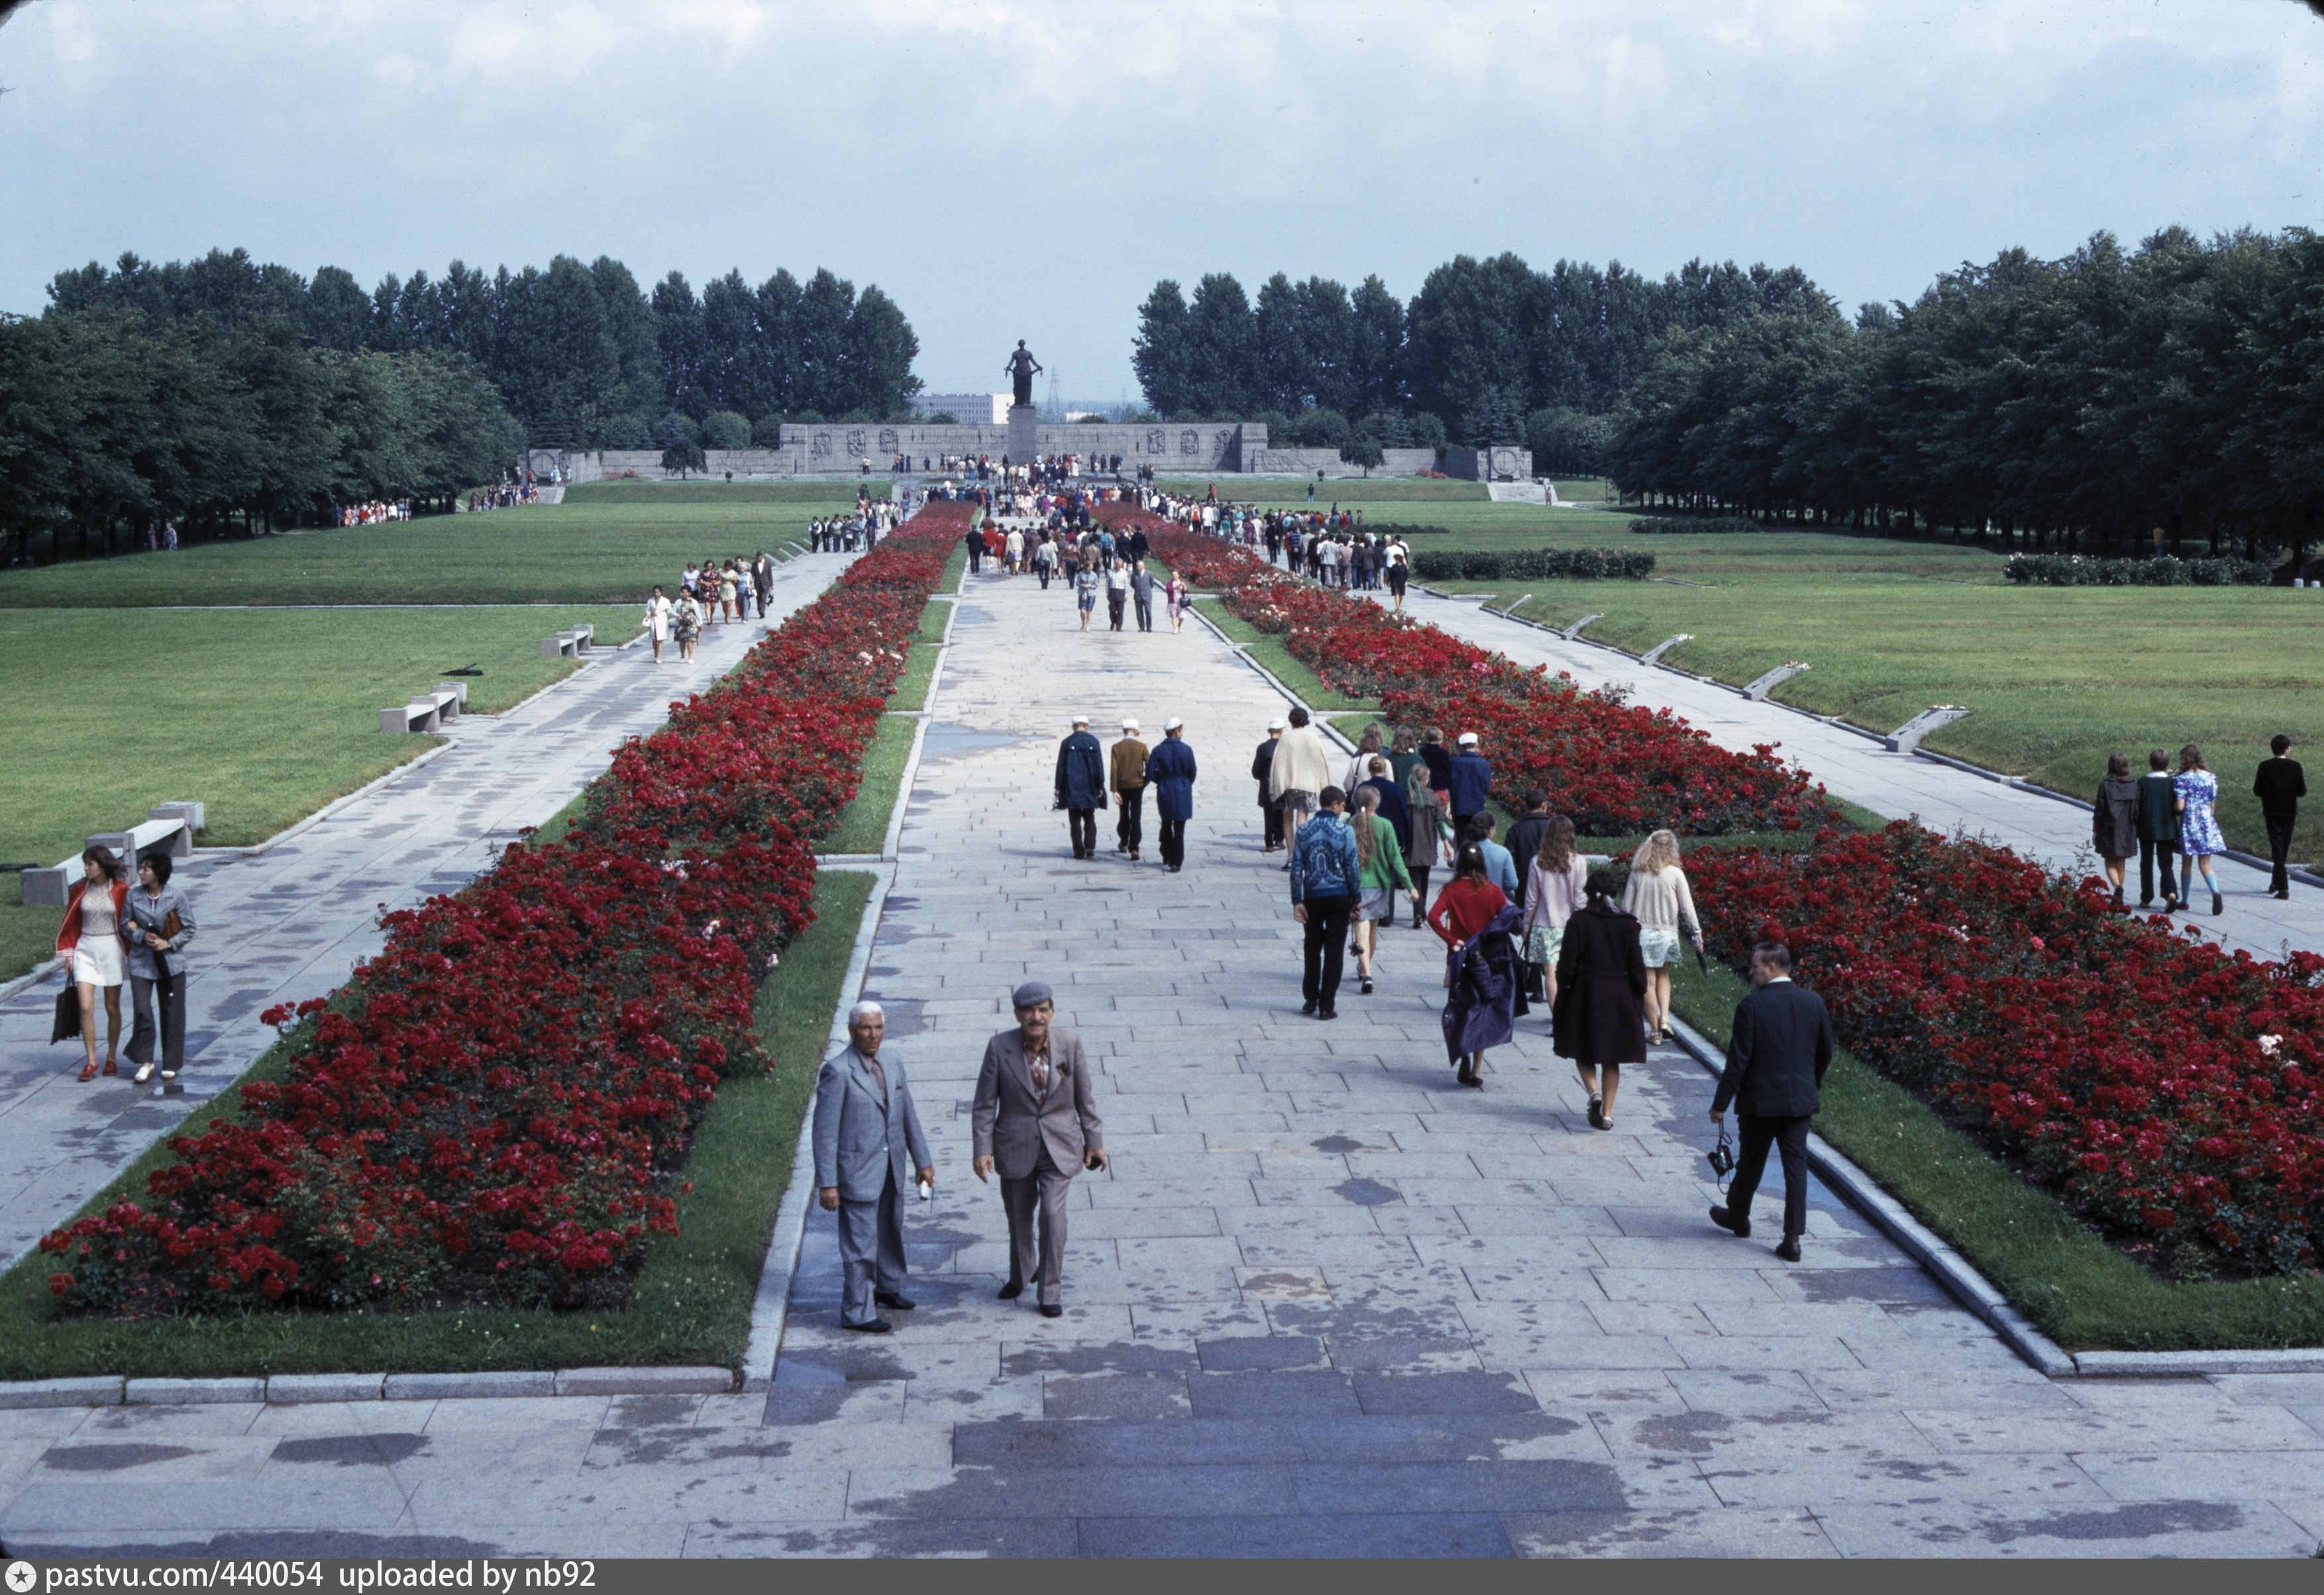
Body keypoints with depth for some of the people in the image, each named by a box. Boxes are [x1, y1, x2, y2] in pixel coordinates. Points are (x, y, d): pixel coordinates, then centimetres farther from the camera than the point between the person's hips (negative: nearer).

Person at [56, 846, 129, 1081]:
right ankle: (91, 1061, -1)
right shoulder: (80, 889, 1)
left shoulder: (121, 890, -6)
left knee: (112, 1008, 7)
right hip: (85, 950, 2)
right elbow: (71, 923, 8)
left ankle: (111, 1058, 20)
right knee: (86, 1007, -7)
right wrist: (69, 954, 4)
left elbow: (129, 921, 1)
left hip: (111, 950, -2)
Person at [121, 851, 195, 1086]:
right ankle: (145, 1062, 4)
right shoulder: (134, 897, -2)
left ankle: (170, 1065, 16)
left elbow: (189, 928, -2)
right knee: (141, 1011, -7)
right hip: (141, 962, 1)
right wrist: (142, 936, -13)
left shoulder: (177, 896, -7)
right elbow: (126, 926, 6)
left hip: (171, 963, -1)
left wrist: (170, 943, -16)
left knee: (172, 1014, 5)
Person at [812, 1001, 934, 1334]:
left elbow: (909, 1118, 16)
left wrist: (923, 1161, 16)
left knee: (891, 1232, 22)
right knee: (860, 1243, -2)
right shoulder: (837, 1071, -16)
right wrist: (827, 1183, -18)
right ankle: (857, 1312, 10)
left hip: (891, 1169, 7)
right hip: (856, 1173, -7)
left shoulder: (893, 1068, 6)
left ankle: (888, 1288, 42)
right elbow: (825, 1131, -16)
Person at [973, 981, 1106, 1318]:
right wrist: (982, 1148, -11)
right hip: (1015, 1147, 1)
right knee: (1019, 1217, 15)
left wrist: (1094, 1142, 7)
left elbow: (1084, 1098, 3)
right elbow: (984, 1103, -5)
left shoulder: (1069, 1044, -6)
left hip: (1058, 1147, -1)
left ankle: (1050, 1292, 1)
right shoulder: (1000, 1047, -9)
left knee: (1053, 1214, -12)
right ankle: (1021, 1274, 41)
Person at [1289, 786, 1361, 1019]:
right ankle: (1327, 1006, 2)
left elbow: (1296, 869, -2)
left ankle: (1310, 999, 23)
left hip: (1312, 897, 2)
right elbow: (1352, 868, -7)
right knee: (1334, 951, 3)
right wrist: (1356, 898, 4)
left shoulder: (1303, 831, -2)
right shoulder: (1345, 832, -9)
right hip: (1339, 896, -2)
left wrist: (1297, 901, 2)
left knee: (1312, 948, 17)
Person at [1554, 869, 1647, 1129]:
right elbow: (1636, 966, -2)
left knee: (1584, 1053, 11)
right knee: (1612, 1059, 12)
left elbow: (1566, 965, -7)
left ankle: (1594, 1093, -15)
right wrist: (1639, 999, 8)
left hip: (1585, 996, -2)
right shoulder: (1628, 924, -3)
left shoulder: (1577, 922, -8)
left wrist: (1562, 1000, 2)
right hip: (1619, 998, 2)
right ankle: (1607, 1113, 11)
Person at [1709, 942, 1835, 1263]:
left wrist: (1720, 1103, -7)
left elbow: (1738, 1061, -15)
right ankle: (1793, 1237, 0)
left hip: (1761, 1100, -3)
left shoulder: (1751, 1007, -16)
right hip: (1801, 1099, 3)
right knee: (1796, 1166, 5)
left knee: (1751, 1162, 15)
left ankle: (1738, 1217, 36)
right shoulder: (1814, 1003, 0)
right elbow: (1825, 1053, 9)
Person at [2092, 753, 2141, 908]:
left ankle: (2117, 887, -22)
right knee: (2121, 864, 14)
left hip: (2109, 831, -3)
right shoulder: (2134, 786, -1)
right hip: (2127, 833, 3)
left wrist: (2095, 831, 1)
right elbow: (2137, 812, 1)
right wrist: (2137, 832, 11)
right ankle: (2118, 898, 18)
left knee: (2110, 864, 5)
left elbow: (2099, 811, -7)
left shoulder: (2105, 786, -10)